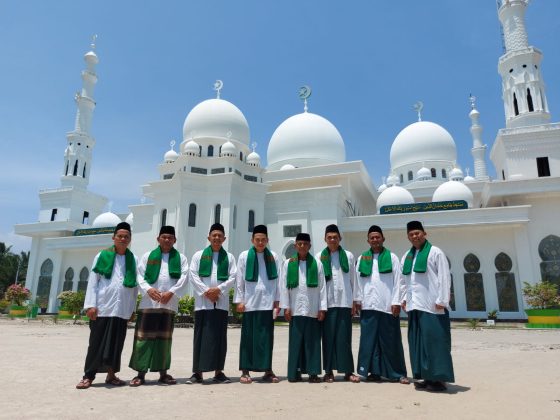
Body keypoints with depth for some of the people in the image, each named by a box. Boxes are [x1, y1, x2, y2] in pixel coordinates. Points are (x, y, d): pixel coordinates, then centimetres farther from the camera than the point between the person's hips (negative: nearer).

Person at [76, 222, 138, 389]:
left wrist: (132, 309, 6)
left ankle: (111, 374, 20)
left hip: (122, 309, 2)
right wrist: (90, 305, -8)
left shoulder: (132, 260, 10)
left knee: (116, 342, 8)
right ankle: (89, 375, 13)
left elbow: (135, 286, 10)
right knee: (97, 342, 3)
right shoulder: (102, 256, 4)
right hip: (102, 306, -2)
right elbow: (92, 282, 0)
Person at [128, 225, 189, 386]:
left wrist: (171, 292, -12)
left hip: (169, 304, 0)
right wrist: (148, 289, -14)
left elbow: (184, 278, 0)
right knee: (144, 337, -1)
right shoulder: (147, 256, 11)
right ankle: (141, 373, 8)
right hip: (148, 302, 0)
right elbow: (140, 276, 3)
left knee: (164, 338, 7)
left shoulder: (181, 258, 10)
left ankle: (163, 373, 16)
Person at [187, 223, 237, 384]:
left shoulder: (229, 257, 10)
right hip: (203, 301, -1)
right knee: (201, 336, 1)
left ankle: (218, 372, 11)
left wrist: (218, 289, -11)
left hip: (222, 302, 1)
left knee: (220, 337, 4)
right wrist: (206, 291, -10)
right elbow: (193, 276, 0)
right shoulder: (198, 255, 8)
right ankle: (198, 372, 8)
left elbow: (233, 278, 2)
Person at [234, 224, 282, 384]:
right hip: (250, 302, -1)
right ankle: (245, 371, 11)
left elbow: (277, 280, 7)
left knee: (266, 336, 5)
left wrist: (277, 300, 4)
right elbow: (239, 280, 3)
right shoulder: (244, 256, 4)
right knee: (248, 336, 3)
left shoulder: (273, 257, 8)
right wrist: (239, 300, -1)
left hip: (267, 302, 1)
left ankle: (267, 370, 15)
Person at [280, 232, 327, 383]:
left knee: (313, 341, 4)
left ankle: (313, 372, 13)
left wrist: (322, 308, -2)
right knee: (295, 341, 4)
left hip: (313, 310, 0)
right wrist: (286, 307, -1)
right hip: (295, 309, 0)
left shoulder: (317, 264, 5)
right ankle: (295, 372, 14)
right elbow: (284, 287, 5)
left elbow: (322, 287, 3)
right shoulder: (288, 264, 6)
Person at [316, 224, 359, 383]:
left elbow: (353, 279, 8)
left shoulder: (348, 256, 7)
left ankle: (348, 371, 13)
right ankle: (329, 371, 13)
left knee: (344, 337, 3)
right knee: (328, 336, 3)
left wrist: (354, 301, 5)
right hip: (327, 302, 0)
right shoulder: (319, 257, 5)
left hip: (344, 301, 0)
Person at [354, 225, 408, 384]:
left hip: (387, 305, -2)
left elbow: (398, 281, 0)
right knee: (369, 339, 5)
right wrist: (358, 300, 5)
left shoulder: (392, 257, 4)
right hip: (368, 305, 3)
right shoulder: (362, 259, 11)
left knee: (391, 340, 2)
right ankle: (374, 371, 15)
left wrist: (396, 302, -7)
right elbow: (358, 281, 11)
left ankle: (397, 373, 13)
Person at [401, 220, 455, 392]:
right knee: (417, 342, 10)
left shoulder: (435, 252, -3)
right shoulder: (407, 256, 15)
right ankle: (425, 377, 19)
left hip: (432, 306, -7)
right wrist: (404, 299, 11)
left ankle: (438, 378, 4)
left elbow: (444, 278, -8)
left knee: (435, 341, -4)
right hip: (414, 306, 7)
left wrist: (441, 301, -14)